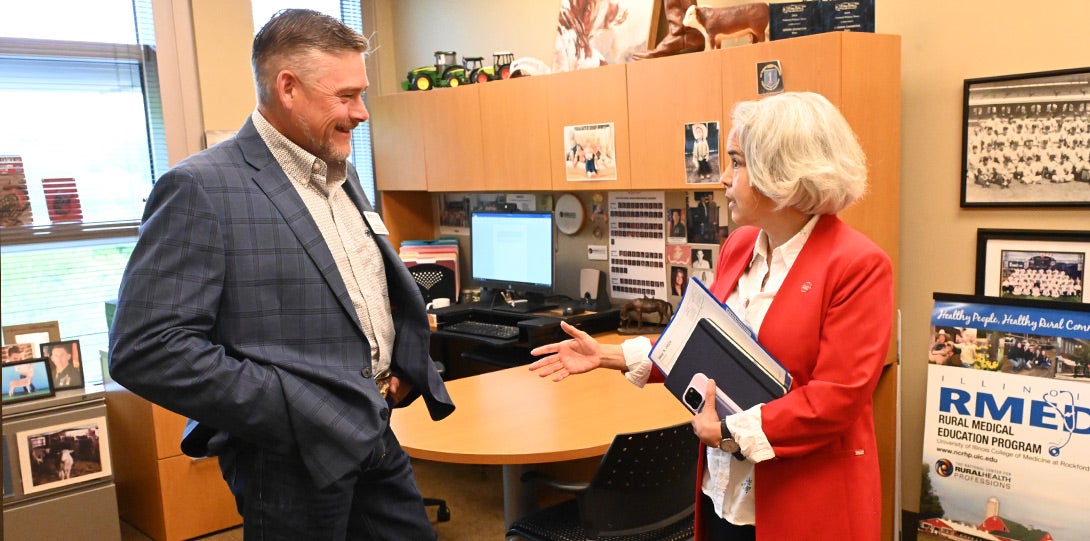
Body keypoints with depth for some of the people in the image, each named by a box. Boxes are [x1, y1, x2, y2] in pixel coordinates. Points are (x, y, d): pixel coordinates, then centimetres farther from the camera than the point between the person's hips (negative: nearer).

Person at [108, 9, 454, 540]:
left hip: (374, 435, 7)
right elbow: (146, 350, -21)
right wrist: (299, 412, -22)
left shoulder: (343, 176, 9)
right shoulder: (201, 189, -16)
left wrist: (403, 364, 4)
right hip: (294, 456, -7)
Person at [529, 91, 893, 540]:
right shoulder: (739, 246, 5)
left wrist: (730, 433, -18)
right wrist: (609, 356, 5)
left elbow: (838, 395, -20)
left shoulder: (859, 265, -17)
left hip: (806, 504, -6)